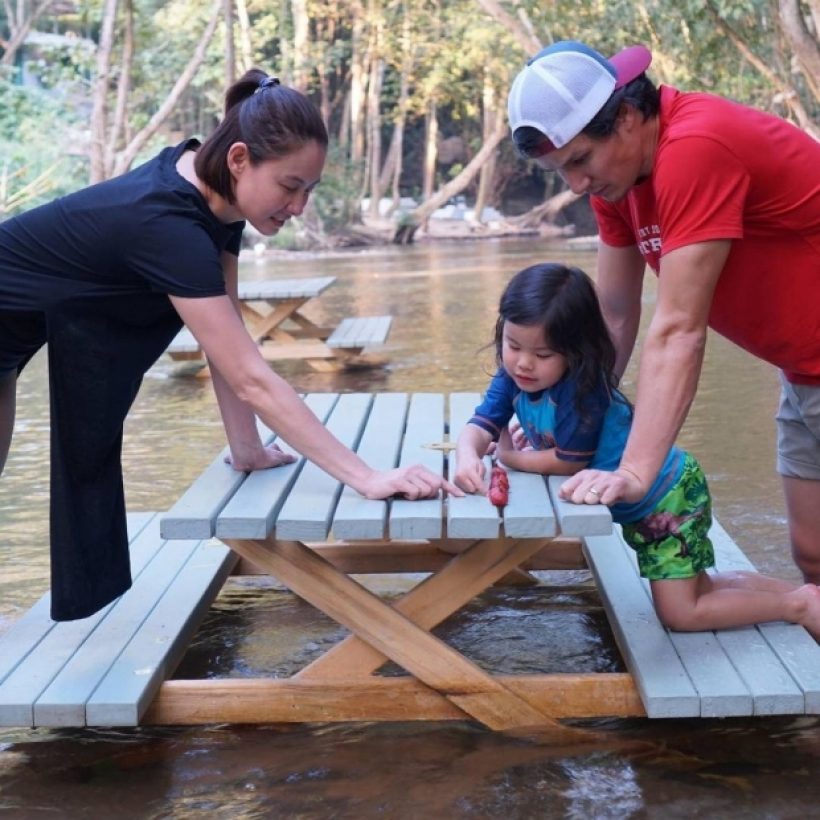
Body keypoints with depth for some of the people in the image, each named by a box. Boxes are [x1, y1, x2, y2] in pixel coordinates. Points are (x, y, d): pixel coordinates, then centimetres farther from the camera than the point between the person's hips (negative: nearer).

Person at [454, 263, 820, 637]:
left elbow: (570, 462, -27)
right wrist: (468, 456, -35)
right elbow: (480, 425, -13)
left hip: (670, 495, -9)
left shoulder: (582, 389, -34)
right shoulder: (514, 377, -11)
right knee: (695, 589, 21)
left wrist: (511, 457, -12)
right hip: (636, 511, 9)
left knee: (680, 613, -7)